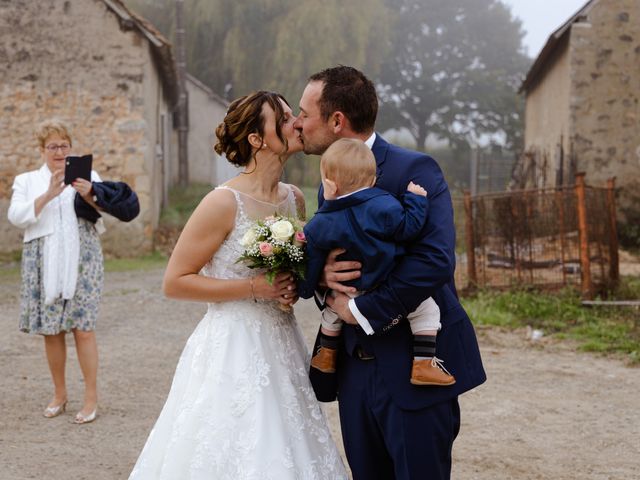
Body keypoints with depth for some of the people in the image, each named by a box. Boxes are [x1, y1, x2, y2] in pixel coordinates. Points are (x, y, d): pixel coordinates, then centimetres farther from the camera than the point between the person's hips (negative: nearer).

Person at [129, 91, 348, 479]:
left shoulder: (295, 199, 5)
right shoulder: (224, 203, -15)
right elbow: (175, 282, -13)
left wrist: (295, 286, -1)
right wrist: (253, 287, -17)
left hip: (282, 348, 6)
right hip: (233, 350, -6)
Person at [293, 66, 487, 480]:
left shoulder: (414, 169, -13)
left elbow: (435, 259, -26)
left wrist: (362, 311, -18)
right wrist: (321, 276, -9)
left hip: (413, 368, -7)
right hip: (354, 368, 7)